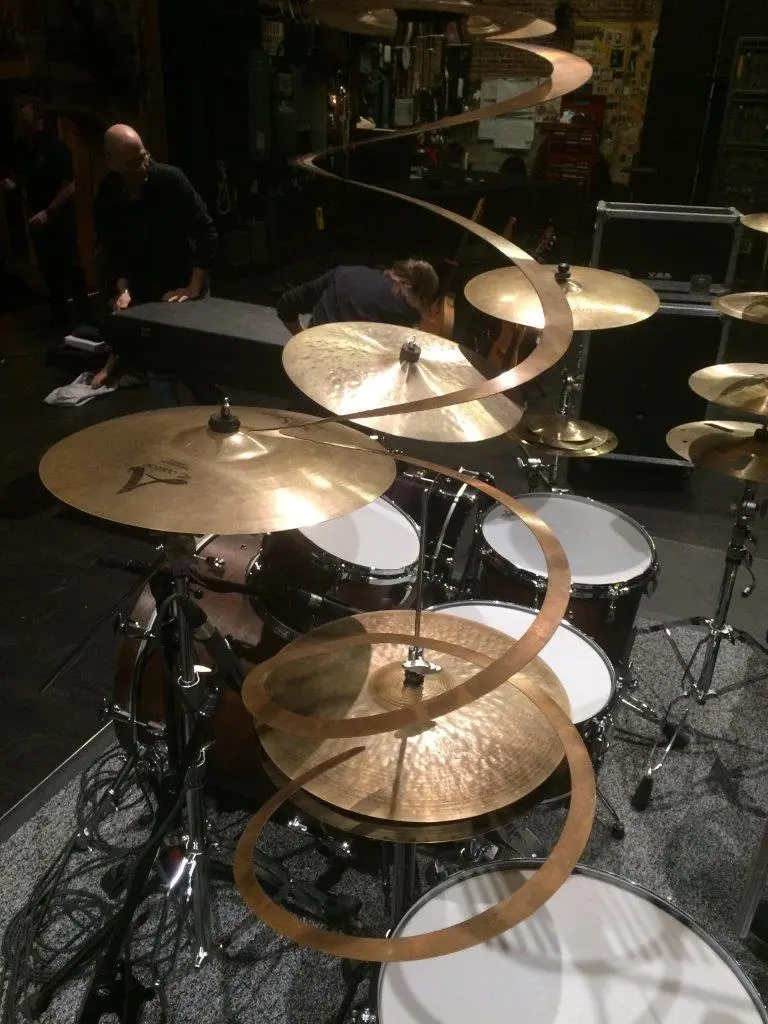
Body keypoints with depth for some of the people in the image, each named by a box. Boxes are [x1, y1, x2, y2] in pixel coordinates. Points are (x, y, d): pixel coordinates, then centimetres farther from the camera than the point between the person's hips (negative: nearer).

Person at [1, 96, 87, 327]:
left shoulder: (55, 146, -15)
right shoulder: (19, 147, 1)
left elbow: (70, 186, -17)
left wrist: (48, 212, -23)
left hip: (61, 216, -5)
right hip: (37, 216, 5)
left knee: (69, 263, 0)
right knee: (48, 266, 10)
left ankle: (82, 308, 14)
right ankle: (58, 310, 22)